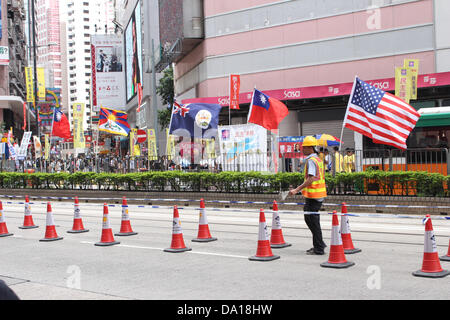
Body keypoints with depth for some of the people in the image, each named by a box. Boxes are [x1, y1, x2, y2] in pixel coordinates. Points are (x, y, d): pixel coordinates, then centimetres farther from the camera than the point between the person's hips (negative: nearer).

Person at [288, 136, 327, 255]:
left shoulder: (311, 160, -15)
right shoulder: (318, 159, 15)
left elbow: (311, 179, -23)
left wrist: (297, 190, -23)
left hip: (313, 195, -10)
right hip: (319, 195, 10)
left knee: (313, 221, -3)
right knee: (310, 219, 17)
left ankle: (319, 248, 2)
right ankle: (319, 244, 21)